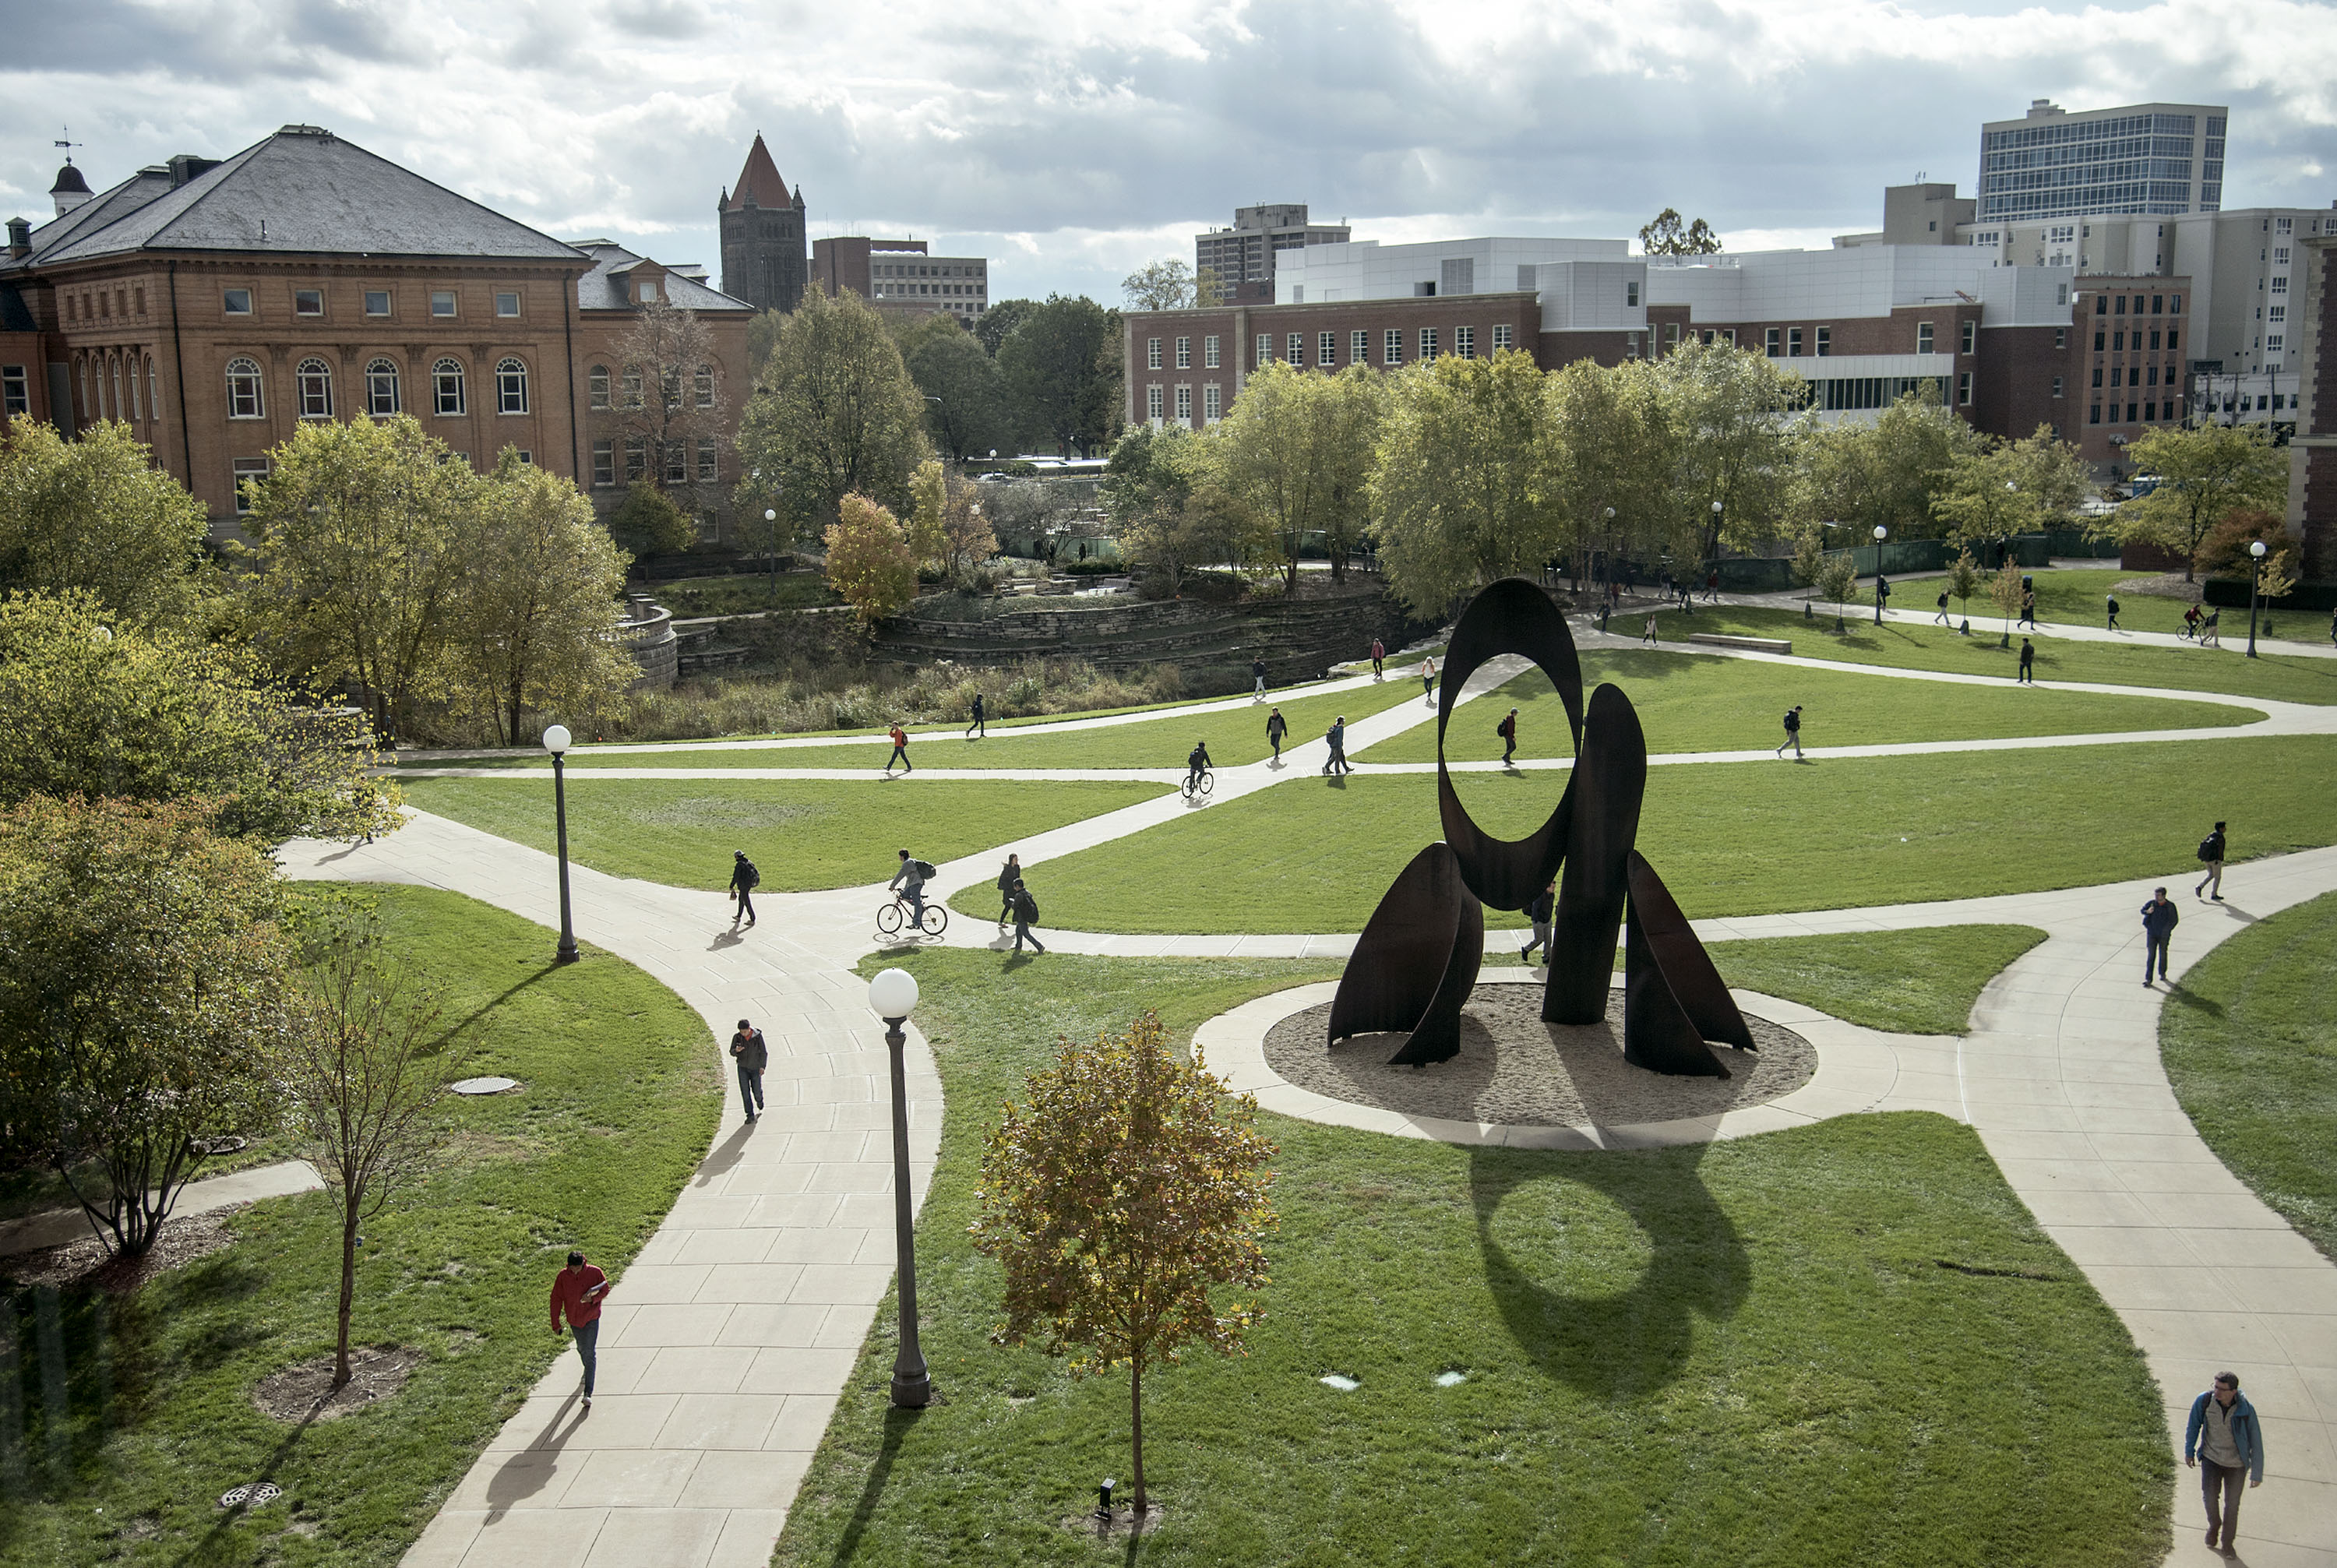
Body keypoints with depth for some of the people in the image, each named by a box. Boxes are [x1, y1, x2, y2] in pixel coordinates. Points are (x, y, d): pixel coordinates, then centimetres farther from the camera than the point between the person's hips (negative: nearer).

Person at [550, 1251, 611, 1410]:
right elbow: (556, 1300, -6)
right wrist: (555, 1324, -6)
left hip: (591, 1319, -3)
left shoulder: (595, 1273, -15)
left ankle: (588, 1393, -9)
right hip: (574, 1320, 3)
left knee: (590, 1354, -9)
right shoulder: (562, 1277, -12)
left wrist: (593, 1299, -24)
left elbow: (605, 1290, -3)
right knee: (581, 1349, 22)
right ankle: (588, 1371, 54)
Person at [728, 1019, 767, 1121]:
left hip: (755, 1068, -1)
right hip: (742, 1067, 1)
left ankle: (759, 1101, 44)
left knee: (756, 1090, 8)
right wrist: (736, 1051, -25)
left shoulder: (758, 1037, -13)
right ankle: (750, 1115, 1)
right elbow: (732, 1052, -1)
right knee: (745, 1091, -5)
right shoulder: (737, 1037, -8)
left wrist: (762, 1066, -17)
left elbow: (764, 1052, -8)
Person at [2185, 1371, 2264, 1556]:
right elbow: (2193, 1426, 1)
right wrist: (2189, 1451, 11)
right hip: (2211, 1458, 1)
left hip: (2236, 1464, 0)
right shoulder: (2204, 1401, -18)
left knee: (2232, 1504, 8)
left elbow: (2256, 1442, -10)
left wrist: (2257, 1473, -7)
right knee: (2209, 1496, -9)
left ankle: (2227, 1542, 31)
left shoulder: (2245, 1410, -21)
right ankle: (2214, 1525, 24)